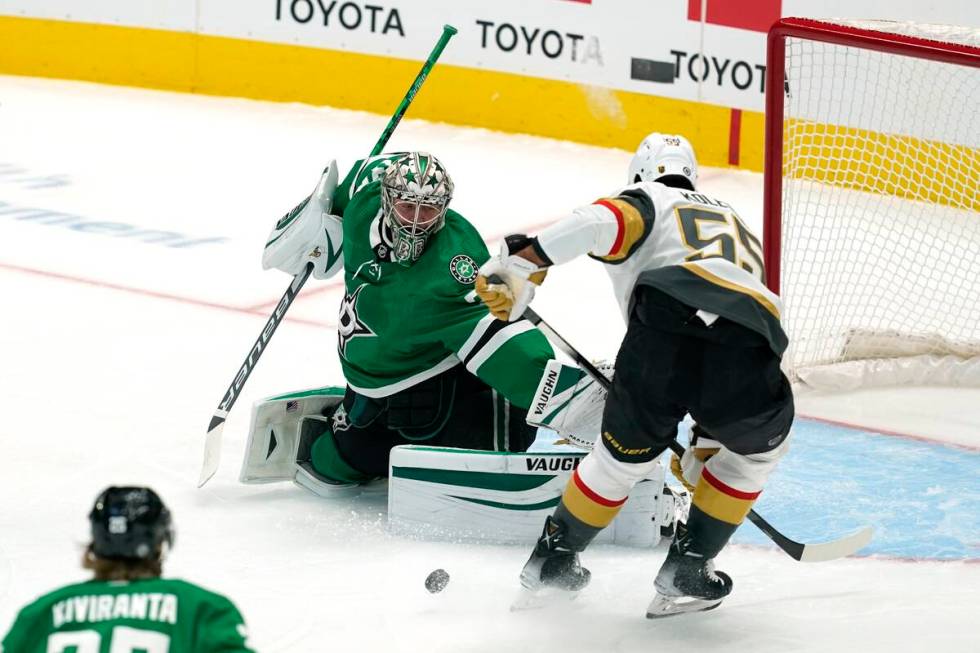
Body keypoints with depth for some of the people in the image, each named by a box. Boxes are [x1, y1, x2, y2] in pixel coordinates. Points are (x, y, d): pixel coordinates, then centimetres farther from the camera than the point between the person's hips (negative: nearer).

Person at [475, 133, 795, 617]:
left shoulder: (645, 201, 26)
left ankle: (553, 558, 38)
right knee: (757, 449, 34)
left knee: (624, 454, 26)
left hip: (663, 338, -2)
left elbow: (602, 223, -2)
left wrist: (522, 263, -4)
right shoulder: (735, 222, 41)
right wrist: (706, 443, 51)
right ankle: (687, 567, 31)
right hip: (747, 355, 2)